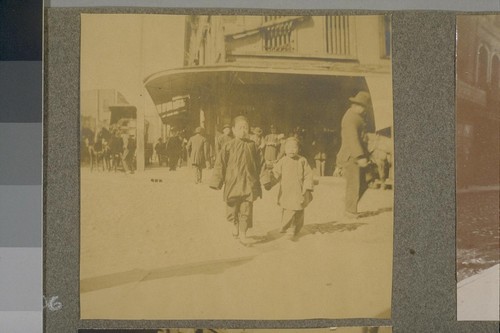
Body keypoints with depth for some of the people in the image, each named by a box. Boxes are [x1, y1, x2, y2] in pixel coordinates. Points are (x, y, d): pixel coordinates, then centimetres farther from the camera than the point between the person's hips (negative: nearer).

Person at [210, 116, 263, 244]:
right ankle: (235, 225, 36)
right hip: (232, 183, 0)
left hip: (248, 184, 1)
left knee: (246, 209, -2)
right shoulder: (228, 146, -2)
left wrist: (258, 183, 15)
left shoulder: (252, 145, 4)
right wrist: (217, 181, -2)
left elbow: (258, 165, 13)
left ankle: (243, 232, 8)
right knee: (232, 209, 8)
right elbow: (220, 165, 0)